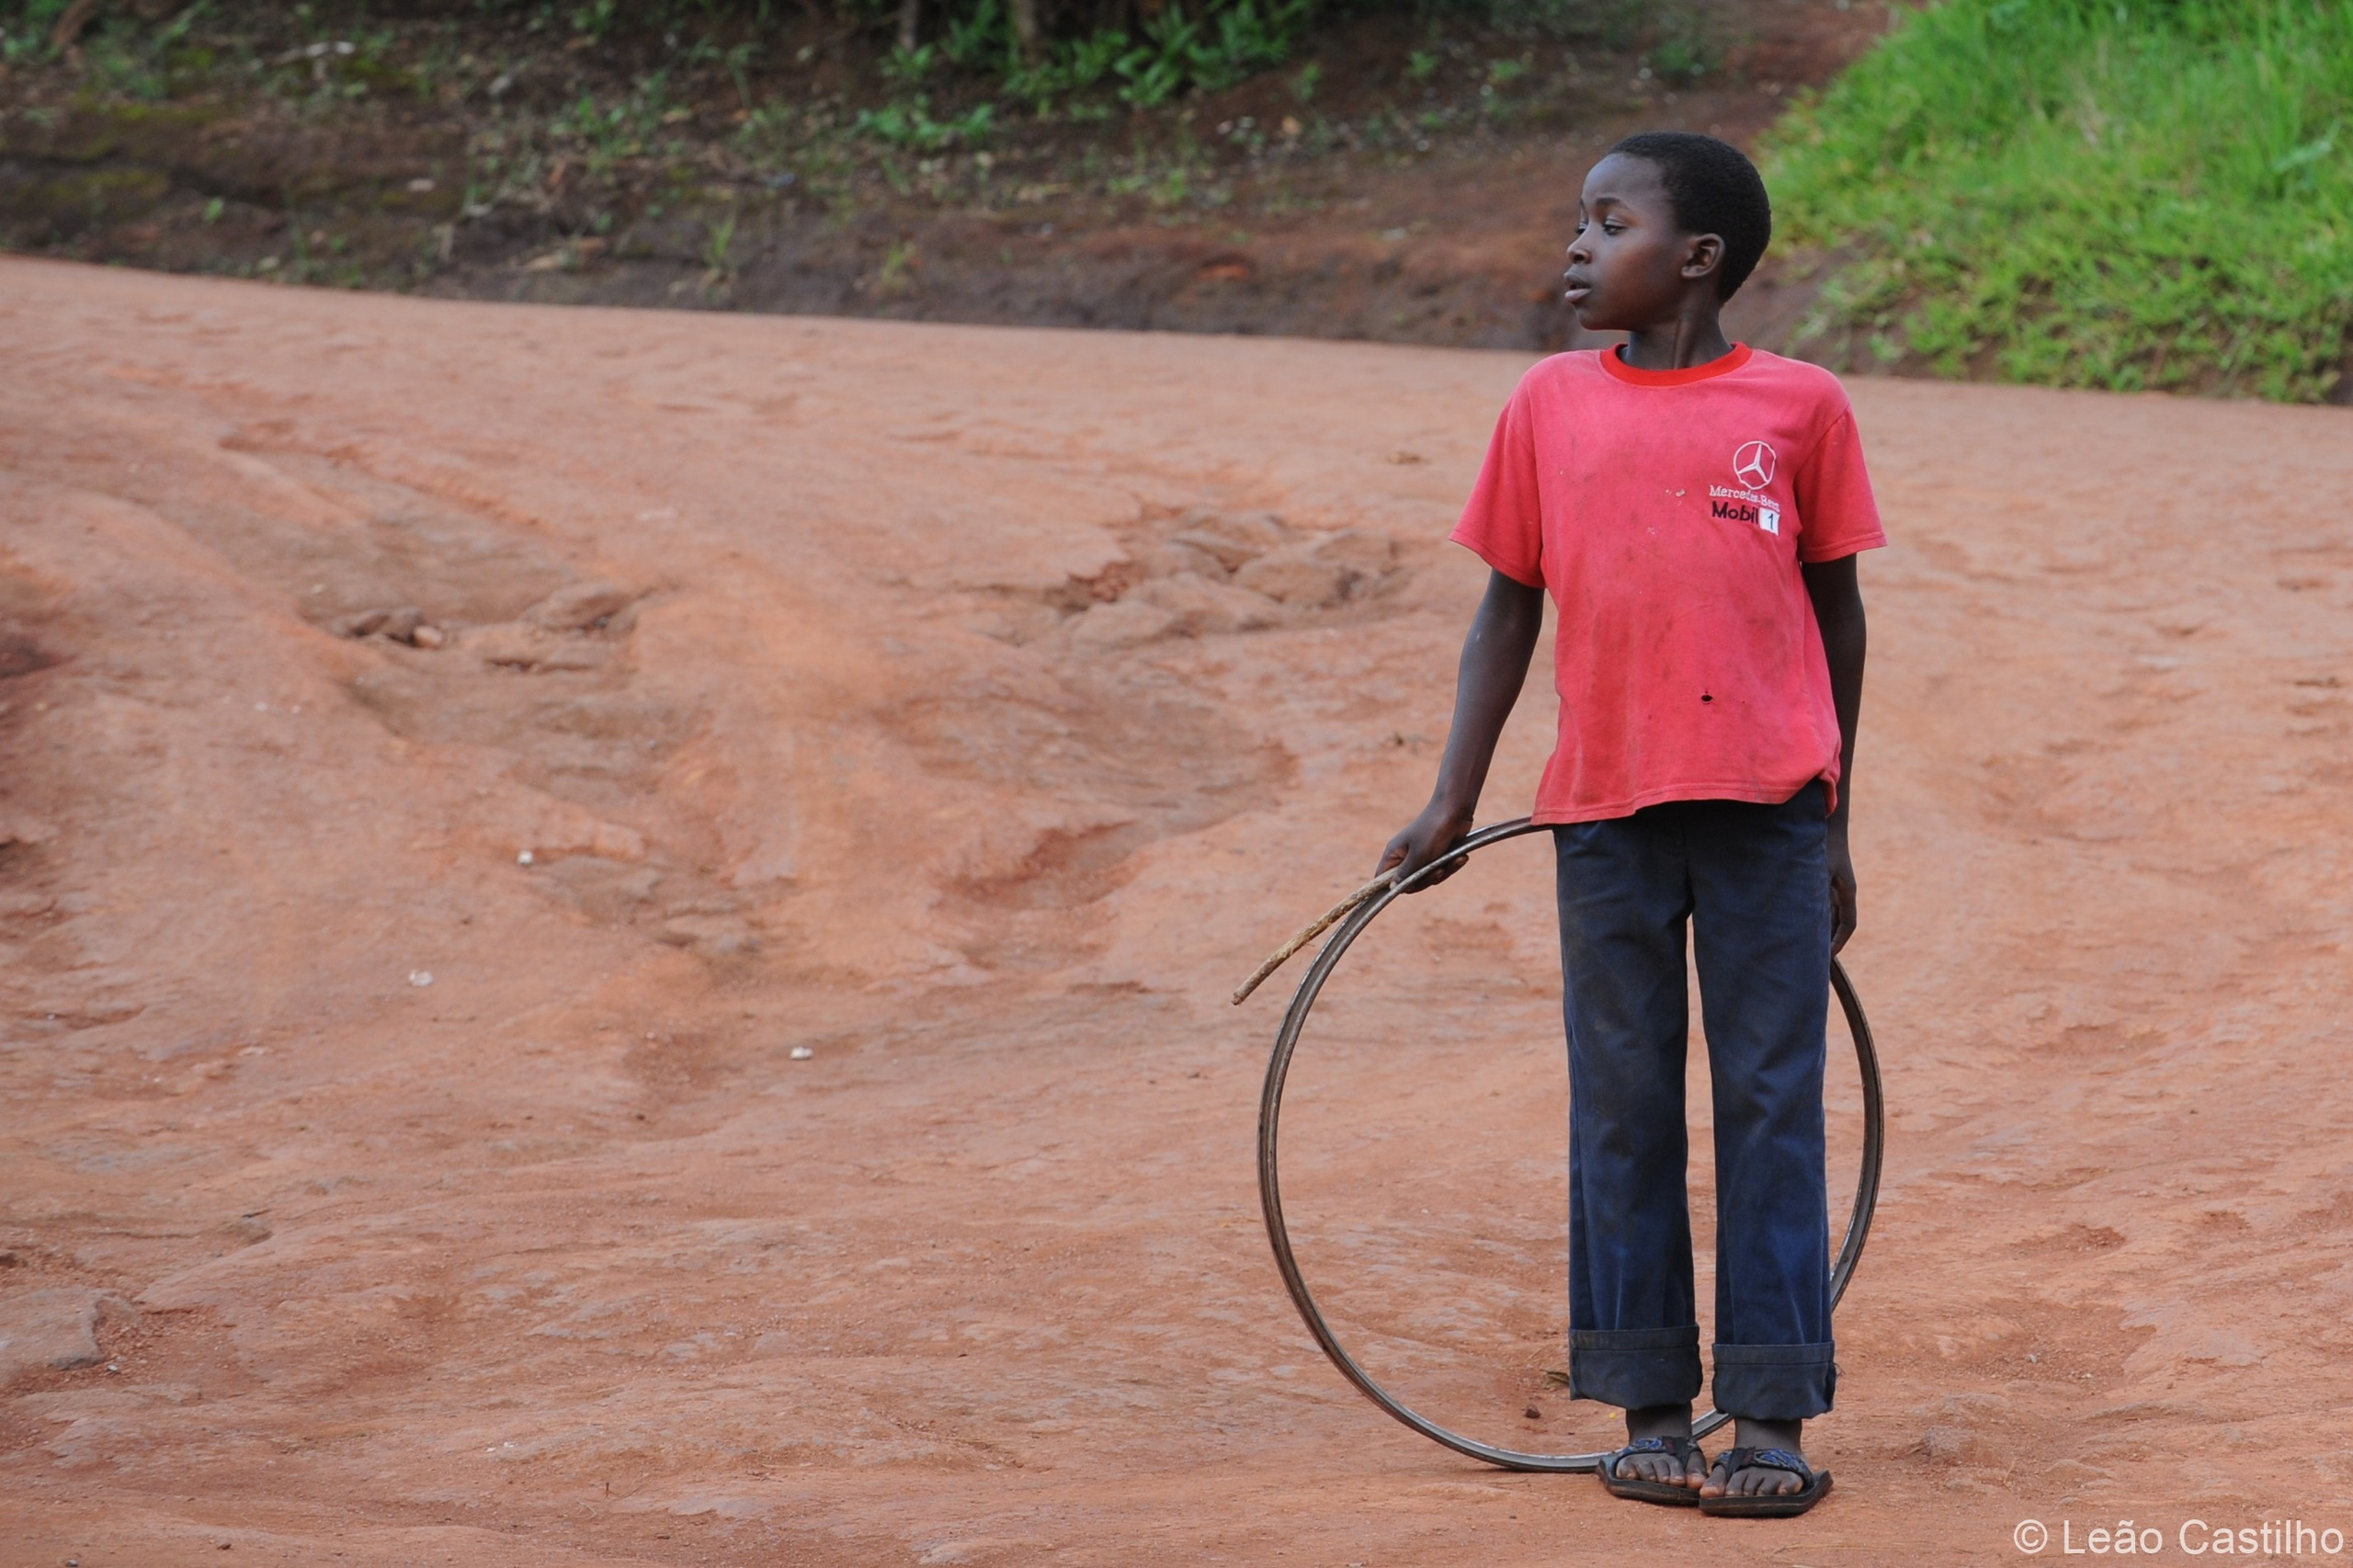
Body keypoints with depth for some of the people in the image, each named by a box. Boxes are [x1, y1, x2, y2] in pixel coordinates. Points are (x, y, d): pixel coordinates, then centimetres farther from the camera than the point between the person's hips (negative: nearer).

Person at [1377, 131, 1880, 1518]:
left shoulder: (1799, 405, 1)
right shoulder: (1550, 405, 7)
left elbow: (1835, 611, 7)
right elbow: (1509, 608, 12)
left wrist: (1834, 826, 8)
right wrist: (1454, 800, 7)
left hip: (1765, 804, -2)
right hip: (1607, 806, 2)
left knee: (1772, 1104, 0)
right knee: (1623, 1108, 6)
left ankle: (1773, 1413, 6)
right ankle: (1649, 1407, 15)